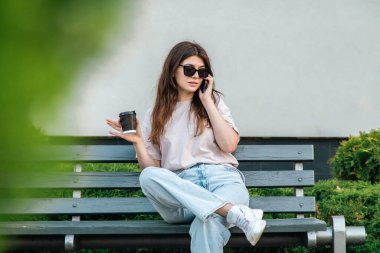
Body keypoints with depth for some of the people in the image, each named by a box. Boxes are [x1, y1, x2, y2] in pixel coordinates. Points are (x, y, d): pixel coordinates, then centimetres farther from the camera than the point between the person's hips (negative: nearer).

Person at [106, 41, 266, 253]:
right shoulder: (156, 114, 18)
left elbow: (229, 145, -1)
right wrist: (138, 142, -4)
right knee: (148, 177, -35)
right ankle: (234, 212, -39)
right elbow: (151, 169, 14)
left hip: (223, 180, -2)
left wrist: (207, 101, 3)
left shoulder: (214, 101, 17)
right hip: (181, 190, 3)